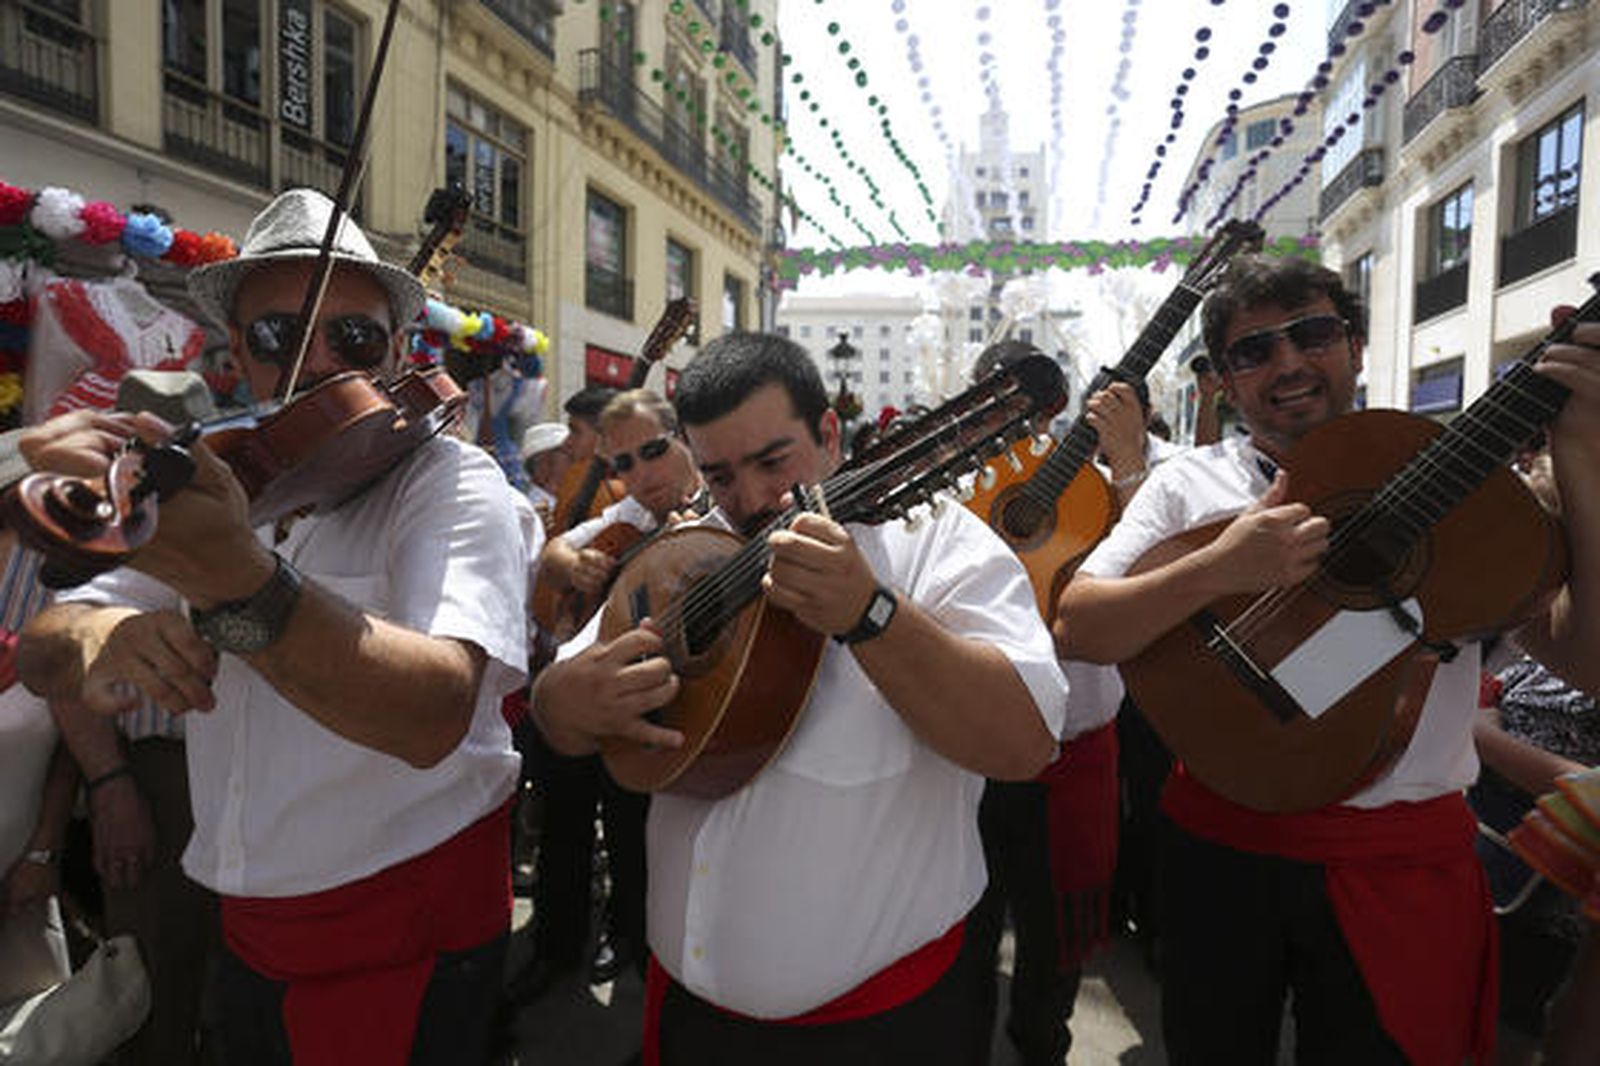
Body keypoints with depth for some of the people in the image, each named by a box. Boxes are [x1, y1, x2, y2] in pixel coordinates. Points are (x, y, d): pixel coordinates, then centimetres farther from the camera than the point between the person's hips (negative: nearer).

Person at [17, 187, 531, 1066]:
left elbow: (436, 715, -33)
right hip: (247, 934, 6)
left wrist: (236, 580, -46)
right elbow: (42, 654, 1)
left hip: (408, 949, -6)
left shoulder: (451, 482, -16)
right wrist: (97, 637, -22)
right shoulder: (225, 486, 5)